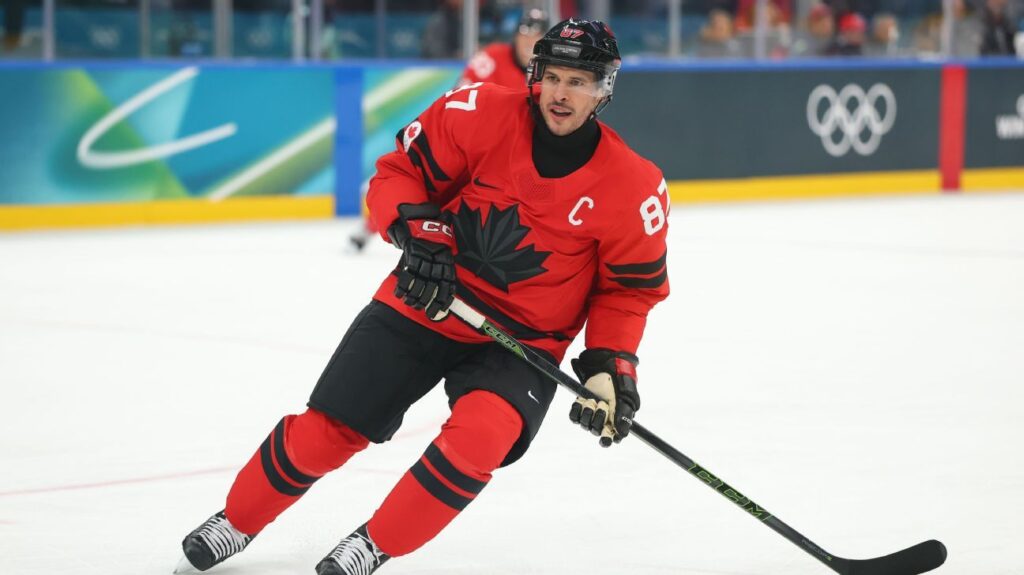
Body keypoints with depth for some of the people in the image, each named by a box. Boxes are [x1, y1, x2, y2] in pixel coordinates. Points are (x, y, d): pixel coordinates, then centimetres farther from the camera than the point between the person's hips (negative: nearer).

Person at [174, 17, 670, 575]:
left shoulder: (632, 187, -12)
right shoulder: (480, 114, -14)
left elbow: (629, 287, -1)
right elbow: (399, 170, -3)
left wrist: (609, 364, -12)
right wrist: (415, 230, -20)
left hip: (521, 340, -1)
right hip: (425, 305, 1)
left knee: (479, 435, -30)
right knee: (326, 430, 1)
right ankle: (236, 521, 28)